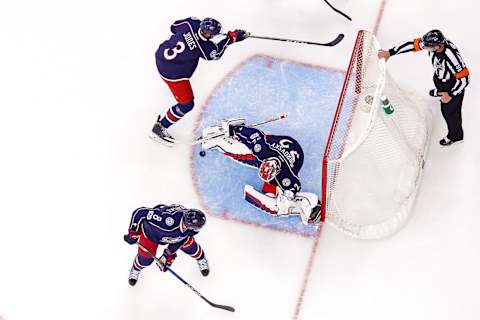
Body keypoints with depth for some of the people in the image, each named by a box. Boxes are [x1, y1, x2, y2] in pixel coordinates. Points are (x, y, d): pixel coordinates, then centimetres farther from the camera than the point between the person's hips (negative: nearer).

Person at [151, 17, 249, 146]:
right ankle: (159, 128, 11)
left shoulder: (191, 23, -20)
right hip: (172, 73, -8)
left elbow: (174, 27, 1)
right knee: (187, 105, 2)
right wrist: (230, 38, -4)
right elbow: (216, 53, -8)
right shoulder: (203, 47, -31)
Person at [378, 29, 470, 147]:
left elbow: (464, 78, -37)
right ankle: (439, 92, 78)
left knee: (449, 110, 10)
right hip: (440, 75, 8)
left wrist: (451, 95, -32)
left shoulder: (452, 57, -47)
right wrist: (390, 52, -18)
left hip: (453, 84, -7)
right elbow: (413, 44, -18)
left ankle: (455, 136, 36)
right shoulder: (432, 41, -30)